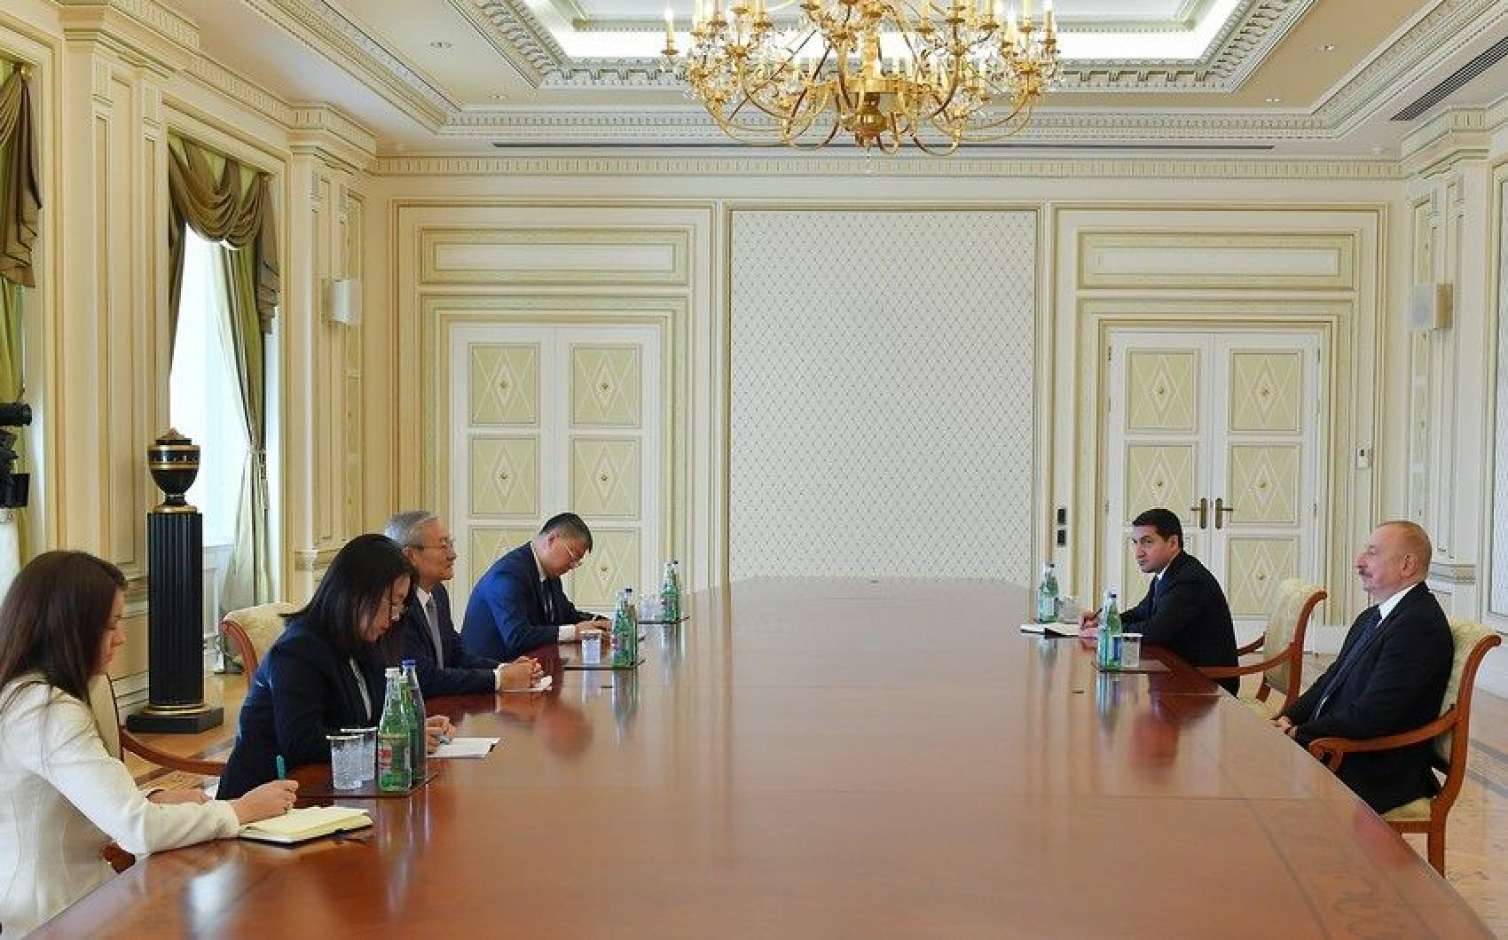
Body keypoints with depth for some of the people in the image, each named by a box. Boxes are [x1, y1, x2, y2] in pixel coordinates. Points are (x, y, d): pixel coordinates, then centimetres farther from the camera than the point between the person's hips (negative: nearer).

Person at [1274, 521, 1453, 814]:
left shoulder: (1419, 625, -18)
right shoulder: (1372, 618, 15)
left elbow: (1370, 717, -23)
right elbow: (1331, 679, 19)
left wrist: (1298, 734, -15)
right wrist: (1288, 719, 0)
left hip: (1378, 776, -9)